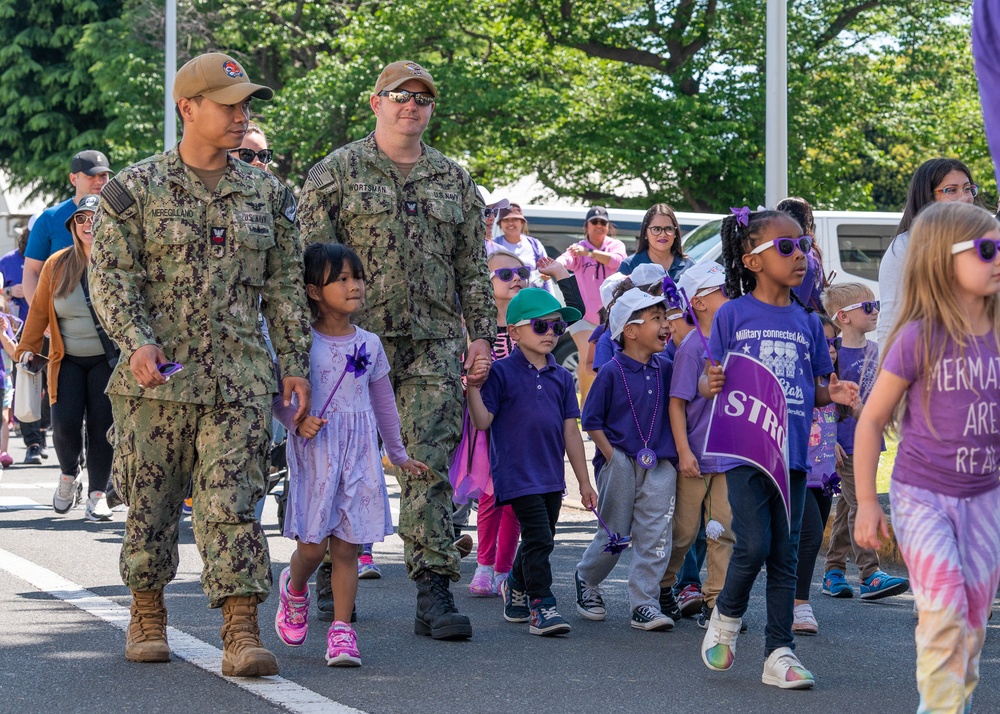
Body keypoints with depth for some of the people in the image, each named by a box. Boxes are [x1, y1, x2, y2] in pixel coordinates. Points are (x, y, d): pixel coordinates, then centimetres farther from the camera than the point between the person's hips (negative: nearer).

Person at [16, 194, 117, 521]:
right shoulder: (57, 265, 3)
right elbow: (39, 309, 8)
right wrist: (26, 348, 4)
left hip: (108, 359, -2)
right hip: (66, 360, 2)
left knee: (101, 424, -7)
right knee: (65, 423, -11)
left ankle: (97, 494, 7)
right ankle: (69, 475, 19)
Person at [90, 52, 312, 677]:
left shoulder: (267, 194, 11)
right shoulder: (136, 189, 1)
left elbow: (286, 286, 14)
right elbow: (110, 275, -5)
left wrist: (295, 363, 8)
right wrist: (137, 341, -20)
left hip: (241, 378, 1)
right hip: (158, 376, -1)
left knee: (234, 505, -7)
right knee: (151, 503, 8)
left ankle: (242, 633, -10)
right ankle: (148, 615, 25)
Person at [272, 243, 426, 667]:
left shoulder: (368, 344, 9)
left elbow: (383, 402, 18)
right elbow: (278, 393, 0)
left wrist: (398, 455, 23)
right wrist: (297, 422, -19)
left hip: (359, 455, 3)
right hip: (315, 451, -3)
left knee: (347, 547, 0)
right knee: (313, 545, -3)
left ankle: (342, 630, 3)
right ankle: (294, 589, 29)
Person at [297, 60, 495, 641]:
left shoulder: (455, 181, 15)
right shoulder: (338, 173, 3)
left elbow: (473, 267, 17)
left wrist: (481, 333, 9)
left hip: (435, 346, 2)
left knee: (429, 466, -3)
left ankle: (435, 592, -5)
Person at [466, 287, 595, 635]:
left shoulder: (561, 377, 10)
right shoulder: (501, 373, -5)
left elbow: (571, 432, 13)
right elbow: (482, 421, -10)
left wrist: (584, 482, 12)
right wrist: (473, 386, -24)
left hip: (552, 476, 6)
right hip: (517, 474, -6)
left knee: (539, 541, 15)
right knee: (538, 539, -13)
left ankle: (516, 593, 36)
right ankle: (541, 607, -9)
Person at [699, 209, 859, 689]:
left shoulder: (807, 322, 11)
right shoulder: (733, 315, 0)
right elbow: (709, 380, 4)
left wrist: (834, 393, -3)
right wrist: (711, 385, -19)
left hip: (792, 450, 4)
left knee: (785, 554, 4)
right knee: (754, 545, -13)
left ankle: (779, 653, 9)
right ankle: (726, 618, 15)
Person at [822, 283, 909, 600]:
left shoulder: (875, 351, 9)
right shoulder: (832, 353, -13)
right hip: (844, 443, -7)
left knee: (847, 508, 11)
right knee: (860, 505, -11)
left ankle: (833, 573, 18)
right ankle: (871, 575, -13)